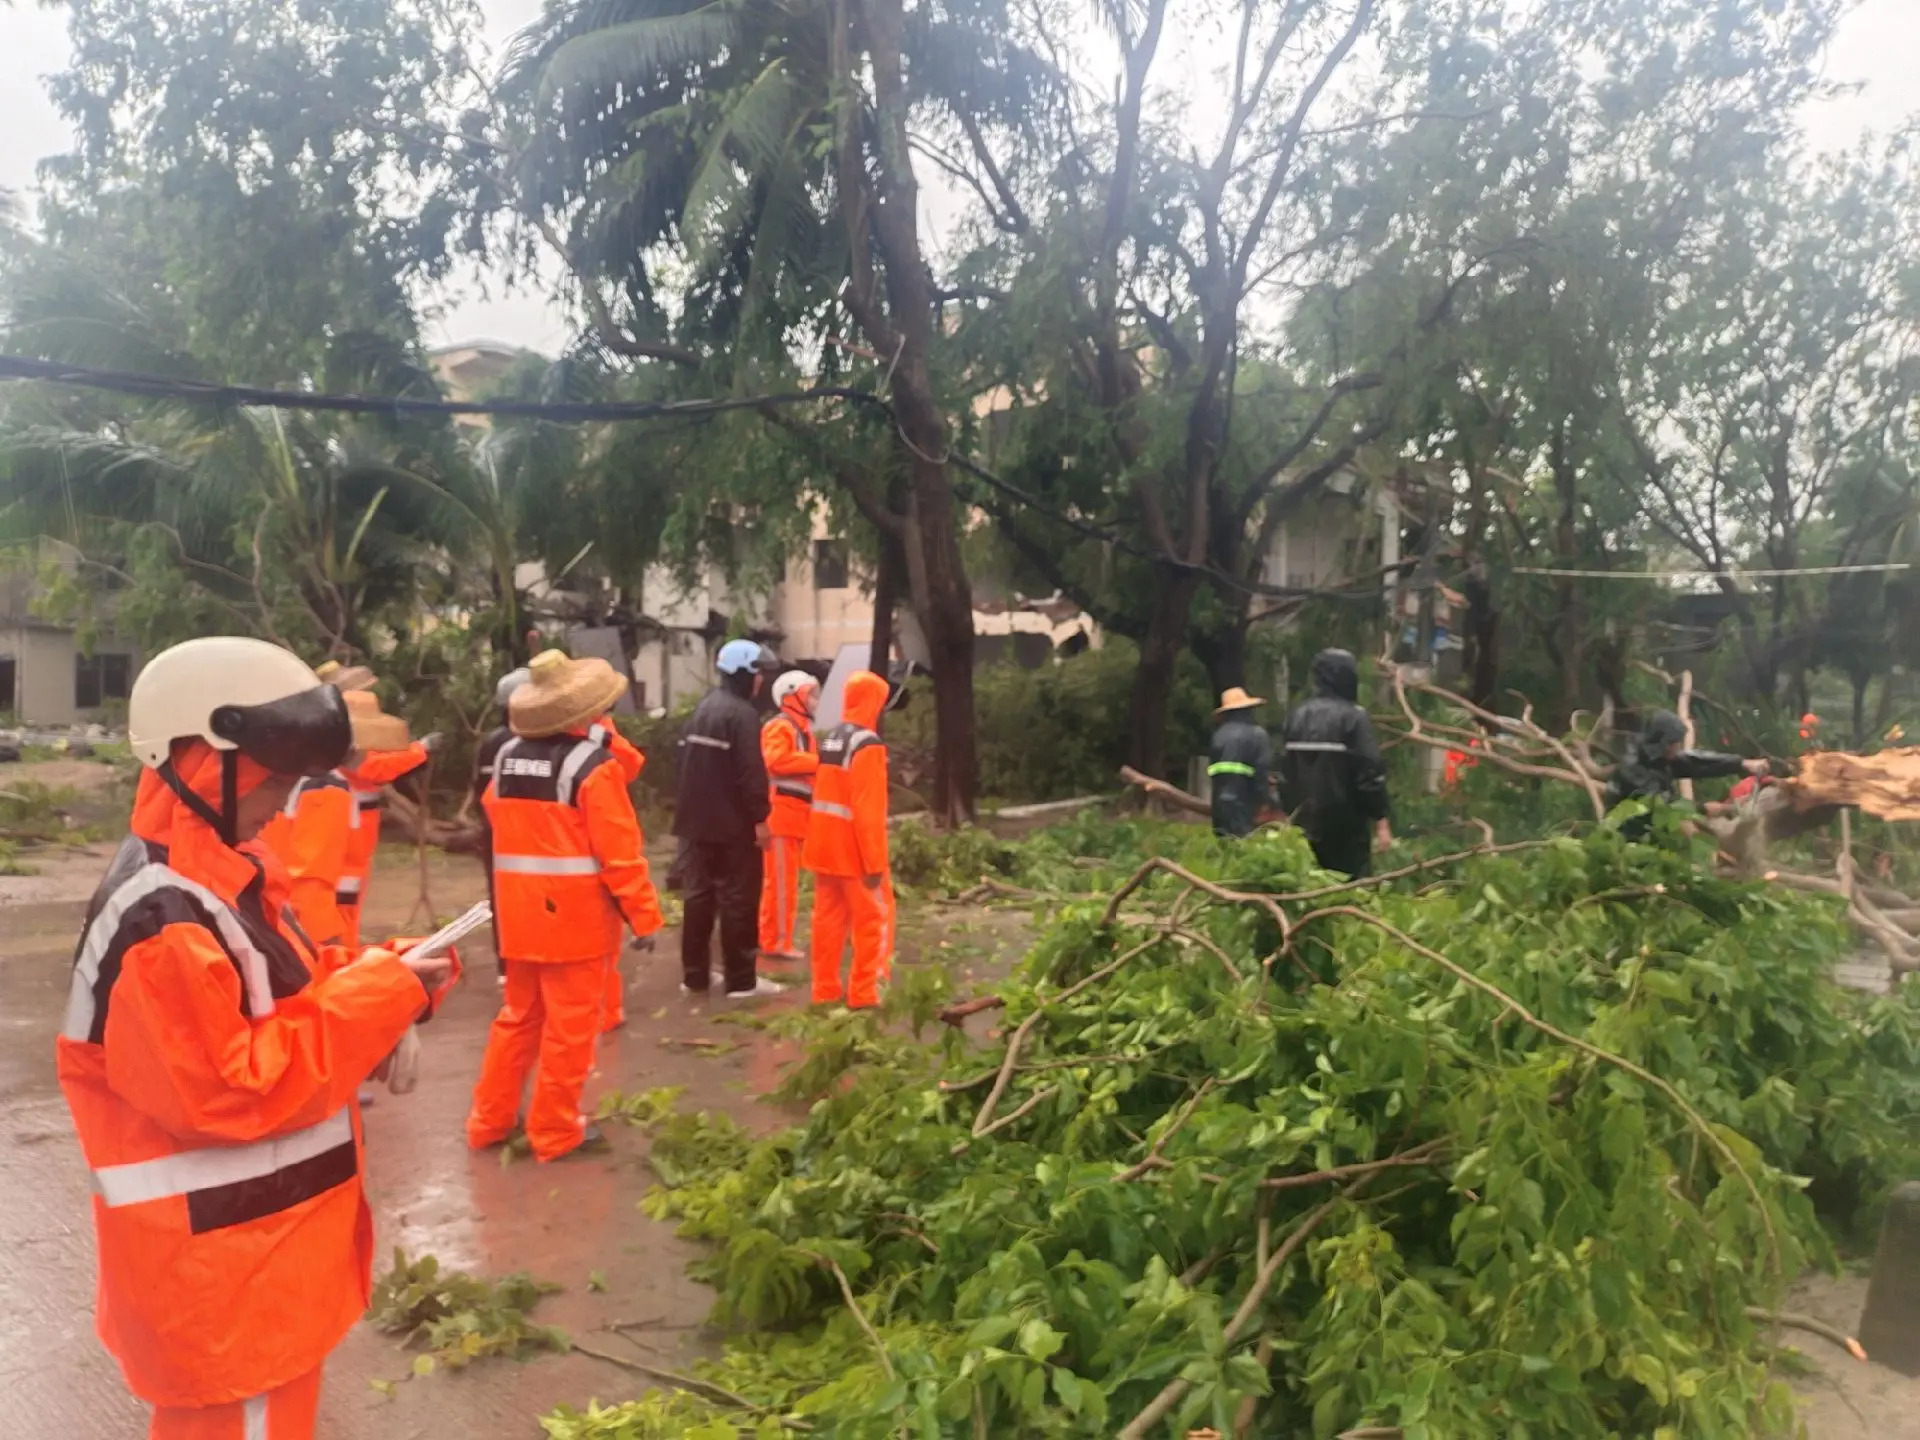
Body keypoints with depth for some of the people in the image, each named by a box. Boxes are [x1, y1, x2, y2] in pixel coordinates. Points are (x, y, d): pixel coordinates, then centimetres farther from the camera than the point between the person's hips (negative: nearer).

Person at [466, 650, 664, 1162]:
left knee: (519, 1016, 19)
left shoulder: (506, 757, 6)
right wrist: (645, 914, -11)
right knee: (569, 1025, 4)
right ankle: (555, 1130, 13)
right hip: (576, 915, -7)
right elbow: (619, 851, -17)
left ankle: (489, 1120, 26)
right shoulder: (593, 765, -15)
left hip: (519, 913, 7)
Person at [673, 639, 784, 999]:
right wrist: (761, 817, -17)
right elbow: (751, 771, -22)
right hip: (733, 824, -9)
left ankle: (694, 975, 18)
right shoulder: (742, 713, -16)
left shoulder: (701, 709, 13)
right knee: (738, 900, -2)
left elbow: (687, 762, 18)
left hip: (699, 821, 9)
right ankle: (741, 980, 3)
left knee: (700, 894, 13)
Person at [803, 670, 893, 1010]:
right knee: (874, 919, 3)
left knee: (829, 917, 13)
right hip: (853, 850, -8)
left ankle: (825, 989, 18)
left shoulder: (827, 737, 10)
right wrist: (876, 861, -19)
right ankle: (863, 993, 4)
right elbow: (869, 810, -21)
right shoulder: (868, 744, -17)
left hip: (824, 844, 8)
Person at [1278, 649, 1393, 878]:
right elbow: (1370, 771, -14)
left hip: (1306, 822, 6)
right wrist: (1382, 819, -9)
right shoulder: (1353, 717, -10)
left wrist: (1290, 813, 21)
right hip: (1346, 825, -6)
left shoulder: (1297, 717, 8)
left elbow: (1286, 772, 12)